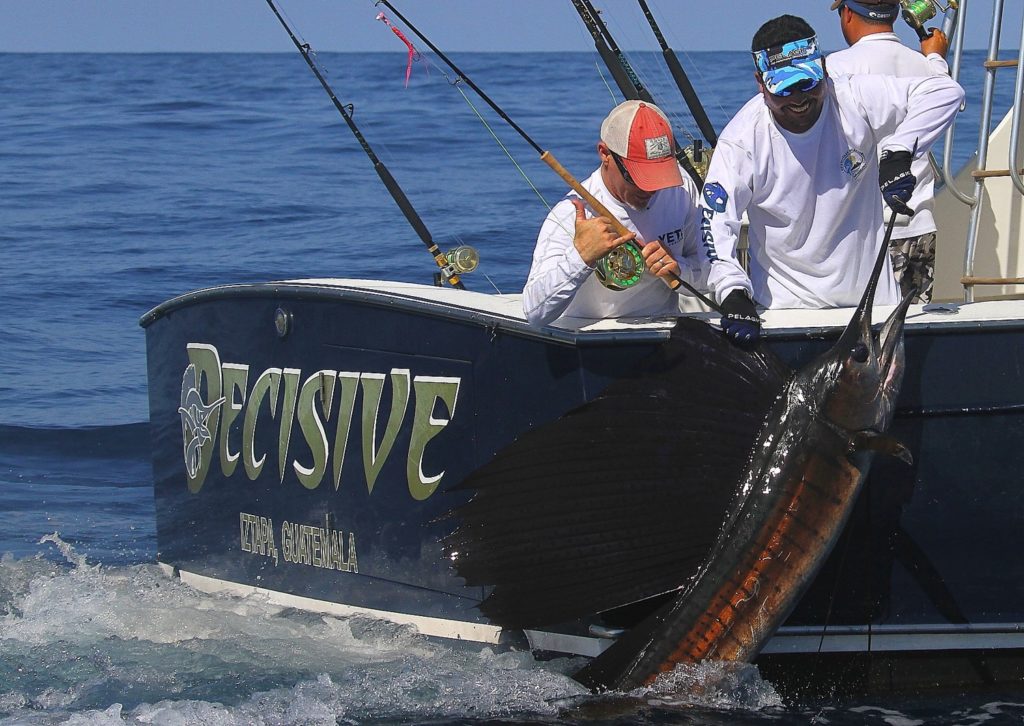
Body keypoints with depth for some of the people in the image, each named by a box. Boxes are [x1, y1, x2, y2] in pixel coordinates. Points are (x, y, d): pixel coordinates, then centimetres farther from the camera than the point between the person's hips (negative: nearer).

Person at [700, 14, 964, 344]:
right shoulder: (742, 140, -13)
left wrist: (898, 152, -28)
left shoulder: (853, 99, -12)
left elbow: (943, 91, -15)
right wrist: (733, 293, -28)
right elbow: (715, 221, -14)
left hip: (868, 290, 2)